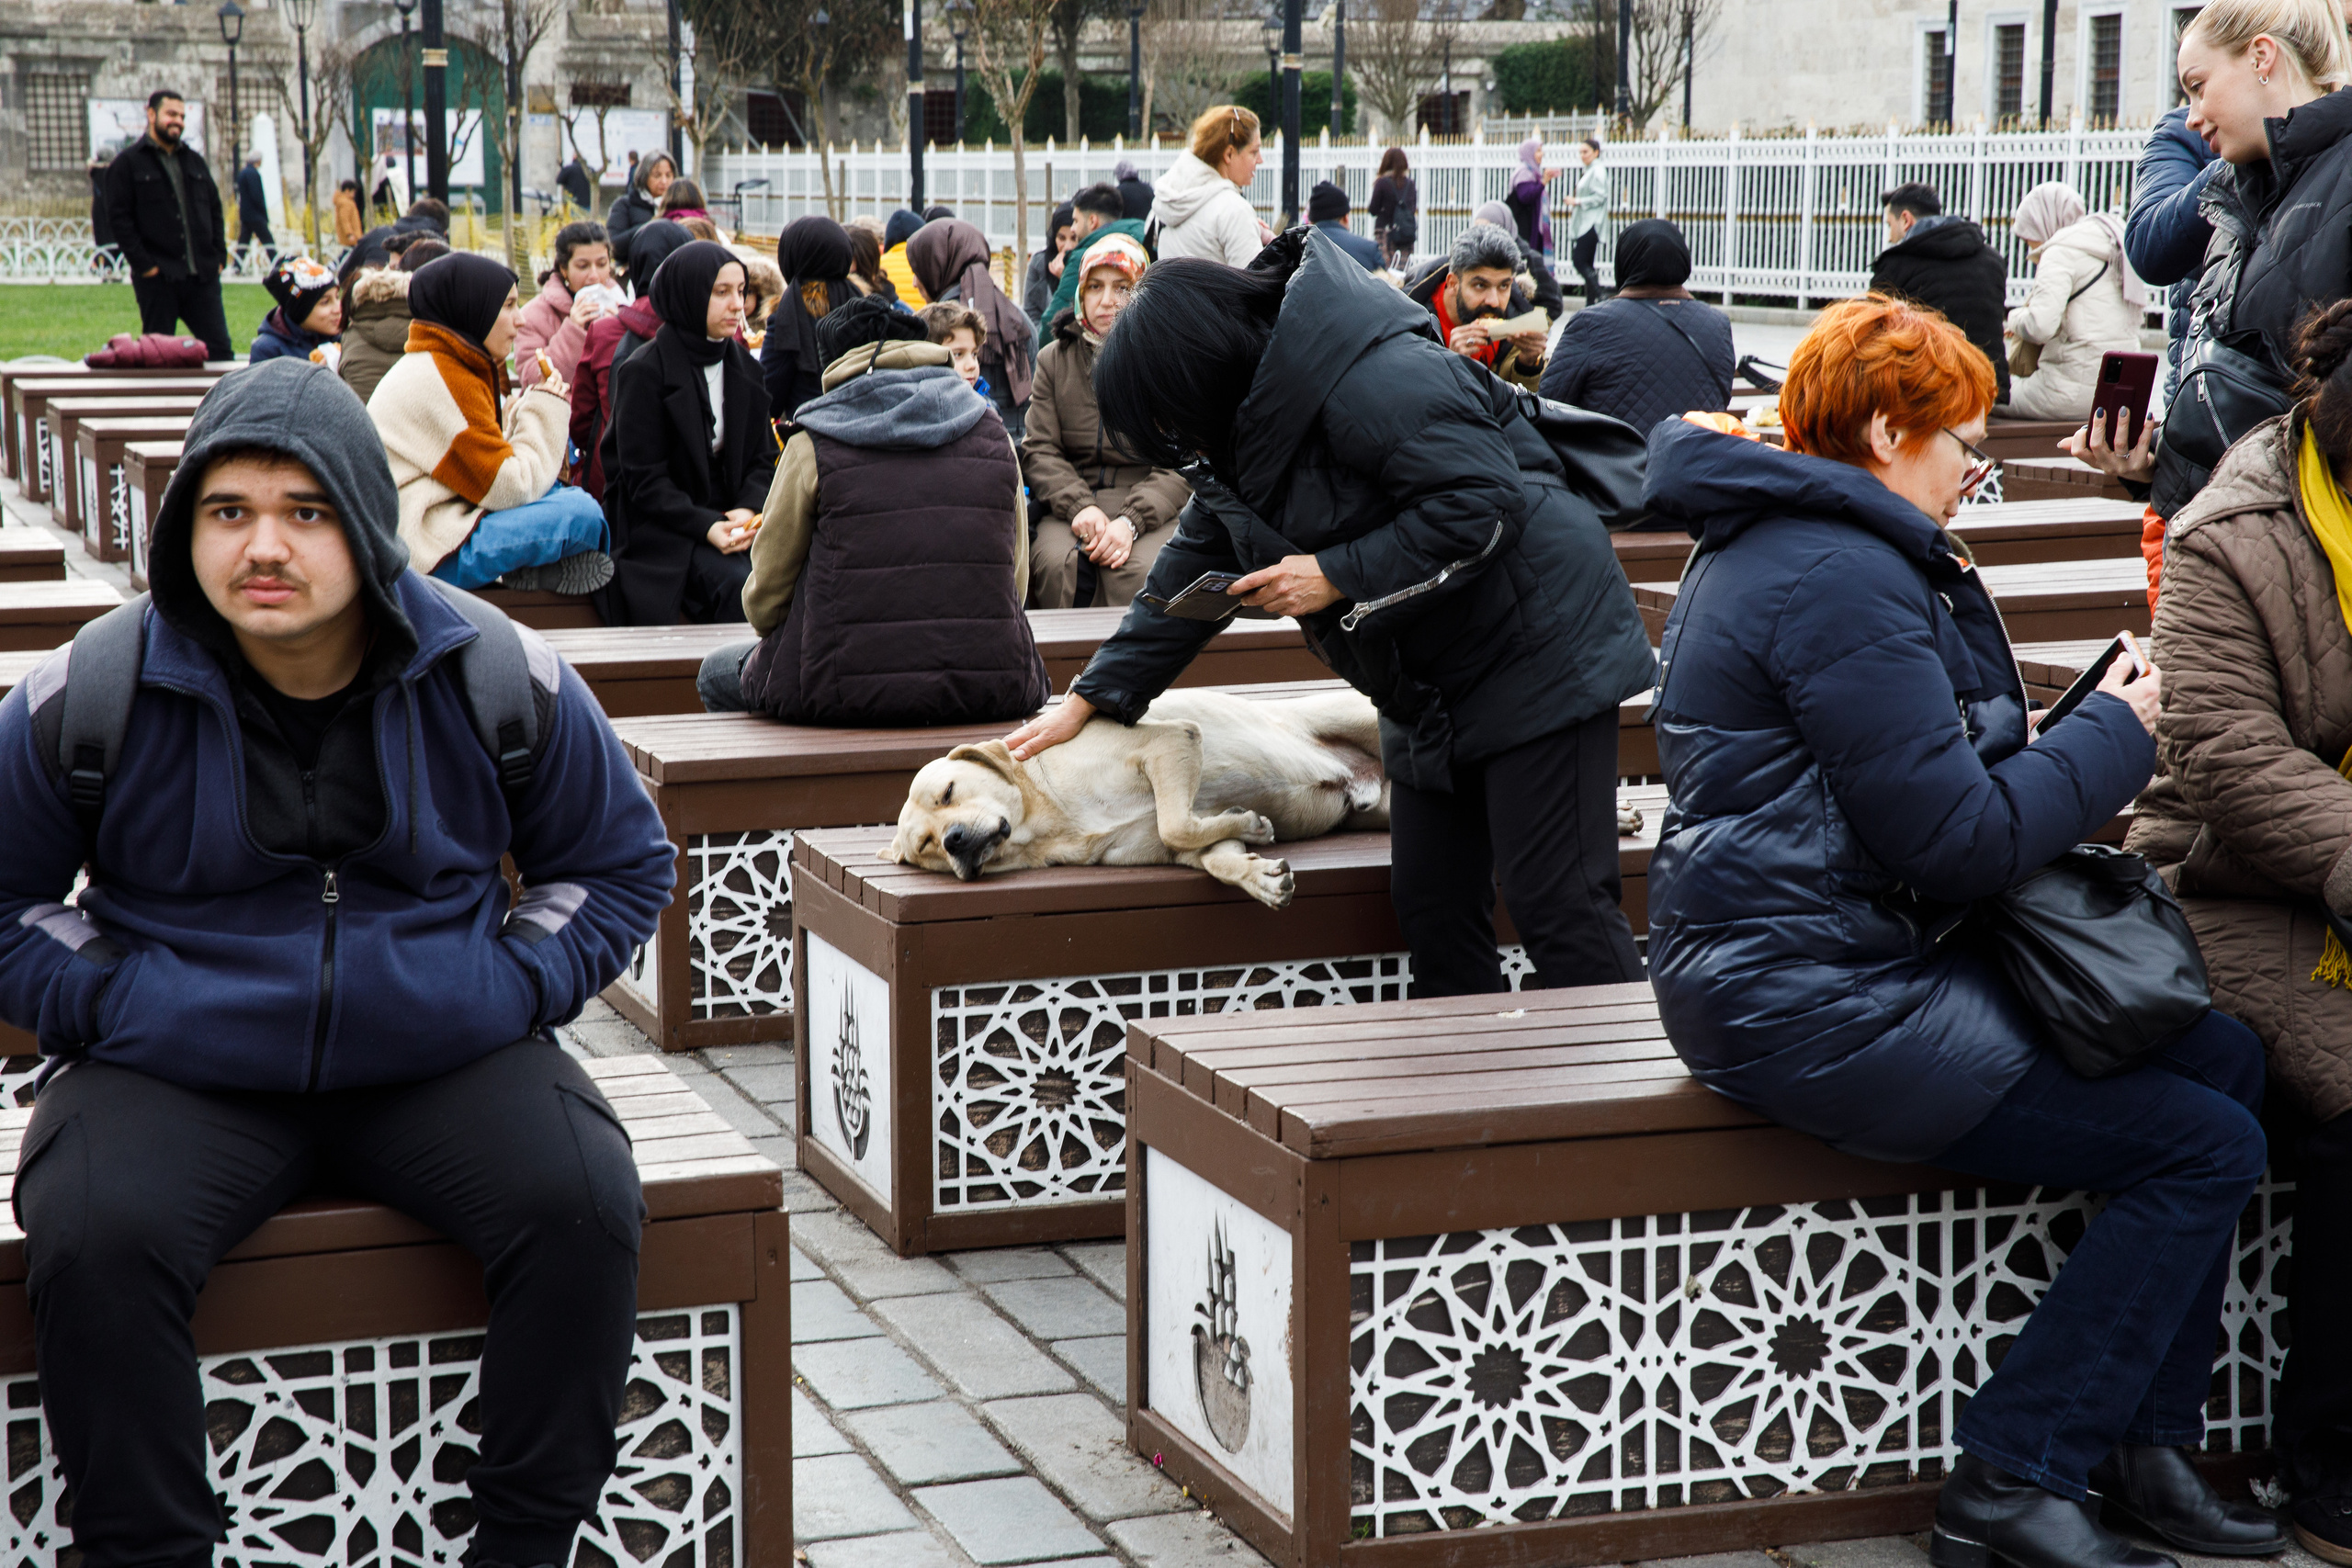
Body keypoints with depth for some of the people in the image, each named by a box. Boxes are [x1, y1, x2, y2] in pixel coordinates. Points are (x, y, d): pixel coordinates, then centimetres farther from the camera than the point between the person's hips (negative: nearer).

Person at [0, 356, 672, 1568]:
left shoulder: (498, 678, -2)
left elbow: (618, 865, 12)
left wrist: (513, 988, -3)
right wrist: (103, 1004, -7)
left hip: (444, 1059, 1)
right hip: (175, 1077, -1)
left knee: (586, 1207, -24)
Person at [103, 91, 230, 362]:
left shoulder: (195, 161, 18)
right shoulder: (128, 163, 1)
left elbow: (215, 210, 20)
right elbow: (118, 218, -6)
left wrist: (219, 256, 7)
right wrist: (143, 264, -13)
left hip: (202, 275, 5)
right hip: (158, 277, -4)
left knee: (219, 348, 1)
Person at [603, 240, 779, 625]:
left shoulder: (744, 369, 13)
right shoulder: (643, 372, -6)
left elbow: (762, 460, 11)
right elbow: (643, 479, -9)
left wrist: (747, 509, -11)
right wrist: (706, 526, -22)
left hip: (729, 519, 5)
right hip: (660, 531, -5)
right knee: (740, 583, -30)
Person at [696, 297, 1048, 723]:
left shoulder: (811, 448, -2)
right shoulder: (992, 434, 7)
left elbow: (765, 596, 4)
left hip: (847, 691, -3)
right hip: (992, 688, 3)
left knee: (718, 674, 26)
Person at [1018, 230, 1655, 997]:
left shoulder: (1370, 380, -23)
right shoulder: (1243, 430, 9)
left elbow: (1481, 504, -27)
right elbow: (1194, 563, 18)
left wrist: (1337, 575, -23)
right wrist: (1091, 696, 16)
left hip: (1538, 647, -10)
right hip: (1430, 688, 10)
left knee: (1557, 904, -10)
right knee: (1430, 905, 7)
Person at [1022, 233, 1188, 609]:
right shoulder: (1053, 360, 15)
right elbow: (1039, 450, 7)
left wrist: (1131, 521, -19)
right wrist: (1079, 506, -13)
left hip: (1152, 508, -2)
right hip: (1069, 504, 2)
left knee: (1137, 571, -36)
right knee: (1058, 564, -33)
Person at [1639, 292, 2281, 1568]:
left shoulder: (1785, 548, 16)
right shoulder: (1841, 577, -18)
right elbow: (1959, 843, -20)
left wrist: (2075, 737, 6)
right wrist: (2115, 737, -5)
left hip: (1854, 965, 11)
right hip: (1809, 1008, -11)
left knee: (2225, 1057, 10)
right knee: (2205, 1148, -10)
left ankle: (2139, 1444, 12)